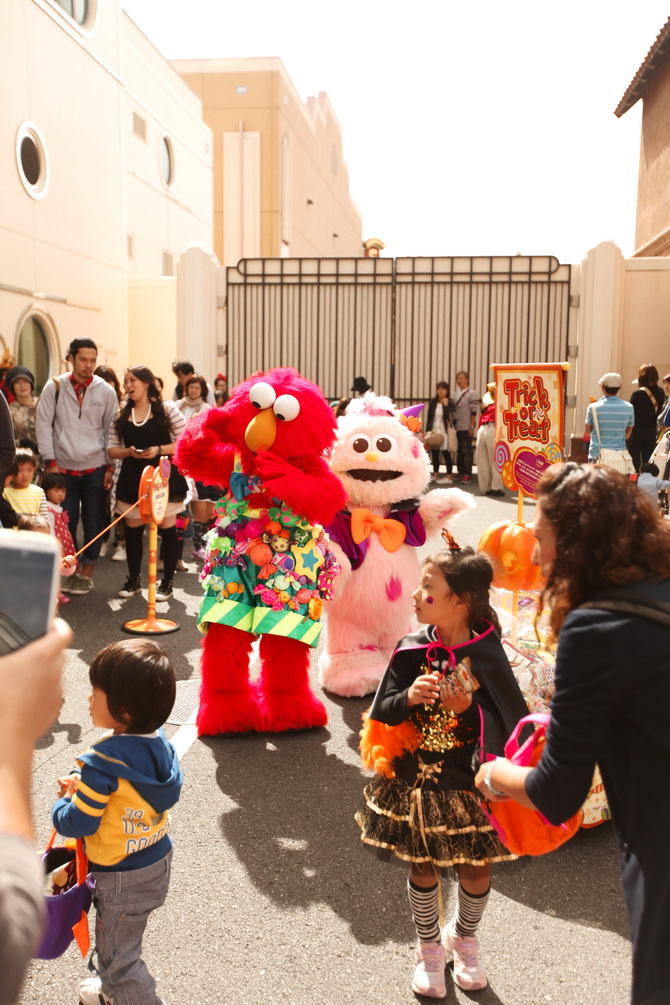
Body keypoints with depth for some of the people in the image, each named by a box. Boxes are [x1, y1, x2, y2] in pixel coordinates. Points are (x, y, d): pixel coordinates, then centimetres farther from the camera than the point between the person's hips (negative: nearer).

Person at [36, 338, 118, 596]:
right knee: (65, 524, 4)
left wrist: (110, 467, 1)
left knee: (93, 524, 5)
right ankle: (71, 570, 21)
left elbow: (110, 431, 5)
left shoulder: (106, 391, 0)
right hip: (63, 469, 0)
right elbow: (44, 425, -1)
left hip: (95, 469, 0)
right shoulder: (55, 386, -1)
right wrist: (50, 462, -6)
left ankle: (86, 573, 19)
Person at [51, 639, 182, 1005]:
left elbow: (77, 824, -25)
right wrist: (83, 785, 0)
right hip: (158, 861, 9)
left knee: (117, 957, 13)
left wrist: (61, 805, -4)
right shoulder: (159, 743, -8)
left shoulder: (104, 762, -32)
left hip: (122, 877, -9)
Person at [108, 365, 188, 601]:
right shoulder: (121, 415, 9)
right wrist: (129, 452, -12)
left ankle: (167, 582, 13)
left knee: (167, 529, 1)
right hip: (132, 479, 4)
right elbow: (112, 449, 9)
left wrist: (158, 450, -18)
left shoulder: (167, 409, -3)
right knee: (132, 529, 10)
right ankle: (133, 580, 26)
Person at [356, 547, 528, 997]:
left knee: (477, 867, 15)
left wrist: (470, 708, -29)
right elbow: (382, 712, -4)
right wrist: (409, 697, -24)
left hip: (473, 782, -1)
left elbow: (511, 723, -13)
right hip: (417, 778, 2)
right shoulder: (411, 649, -9)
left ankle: (465, 937, 46)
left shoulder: (487, 656, -16)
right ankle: (430, 948, 41)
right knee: (424, 865, 14)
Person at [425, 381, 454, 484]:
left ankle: (448, 477, -2)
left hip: (444, 431, -4)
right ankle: (435, 474, 23)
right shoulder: (432, 402, 7)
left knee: (446, 453, -4)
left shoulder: (450, 403, -3)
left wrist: (446, 405, -20)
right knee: (434, 453, 11)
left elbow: (449, 417, -15)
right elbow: (429, 417, 9)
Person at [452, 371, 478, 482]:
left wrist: (471, 427, -14)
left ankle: (468, 474, -1)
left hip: (466, 428, -7)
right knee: (459, 451, 11)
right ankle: (461, 472, 18)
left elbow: (474, 412, -11)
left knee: (467, 451, -4)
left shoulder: (471, 393, -7)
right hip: (457, 427, 7)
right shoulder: (457, 393, 13)